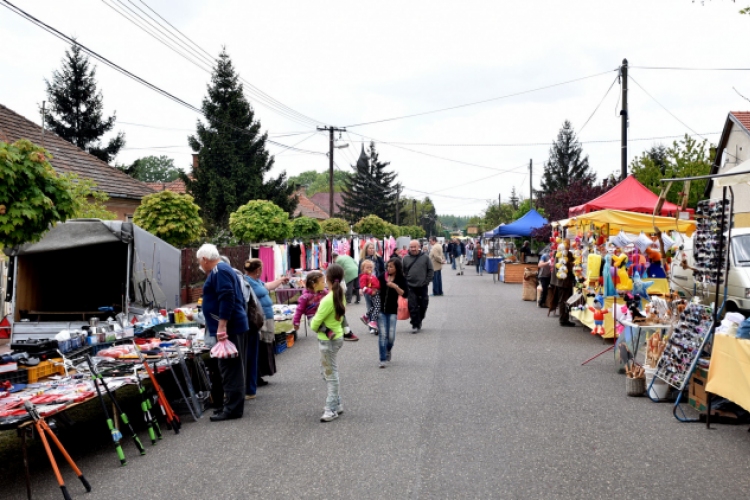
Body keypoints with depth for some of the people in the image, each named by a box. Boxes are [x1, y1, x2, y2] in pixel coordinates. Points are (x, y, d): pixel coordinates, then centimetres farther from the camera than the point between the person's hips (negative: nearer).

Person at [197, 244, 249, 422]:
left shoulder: (219, 271, -14)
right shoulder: (221, 270, 20)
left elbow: (227, 299, -24)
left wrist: (221, 326, -27)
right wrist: (217, 325, 35)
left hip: (228, 328, -11)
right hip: (232, 326, 11)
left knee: (230, 368, -8)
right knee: (231, 368, 13)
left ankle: (233, 409, -6)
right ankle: (232, 404, 20)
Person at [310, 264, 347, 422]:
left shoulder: (328, 299, -24)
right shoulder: (340, 295, 2)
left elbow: (315, 323, -18)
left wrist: (314, 325, 4)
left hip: (328, 340, -9)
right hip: (336, 336, 9)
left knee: (331, 375, -1)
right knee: (326, 372, 20)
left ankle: (332, 410, 7)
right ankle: (336, 403, 28)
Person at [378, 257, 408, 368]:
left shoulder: (401, 279, -3)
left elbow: (405, 293, -10)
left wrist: (395, 286, -21)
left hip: (392, 311, -1)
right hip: (380, 309, 1)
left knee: (391, 336, -1)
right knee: (382, 335, -4)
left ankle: (388, 351, 30)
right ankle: (383, 359, 2)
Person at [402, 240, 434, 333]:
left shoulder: (425, 258, 2)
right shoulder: (405, 259, 4)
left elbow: (430, 271, 5)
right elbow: (402, 272, 9)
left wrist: (426, 281, -4)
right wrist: (405, 283, 2)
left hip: (422, 287, 1)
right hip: (410, 287, 0)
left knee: (423, 306, 9)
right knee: (412, 307, -7)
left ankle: (419, 321, 30)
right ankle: (415, 325, 1)